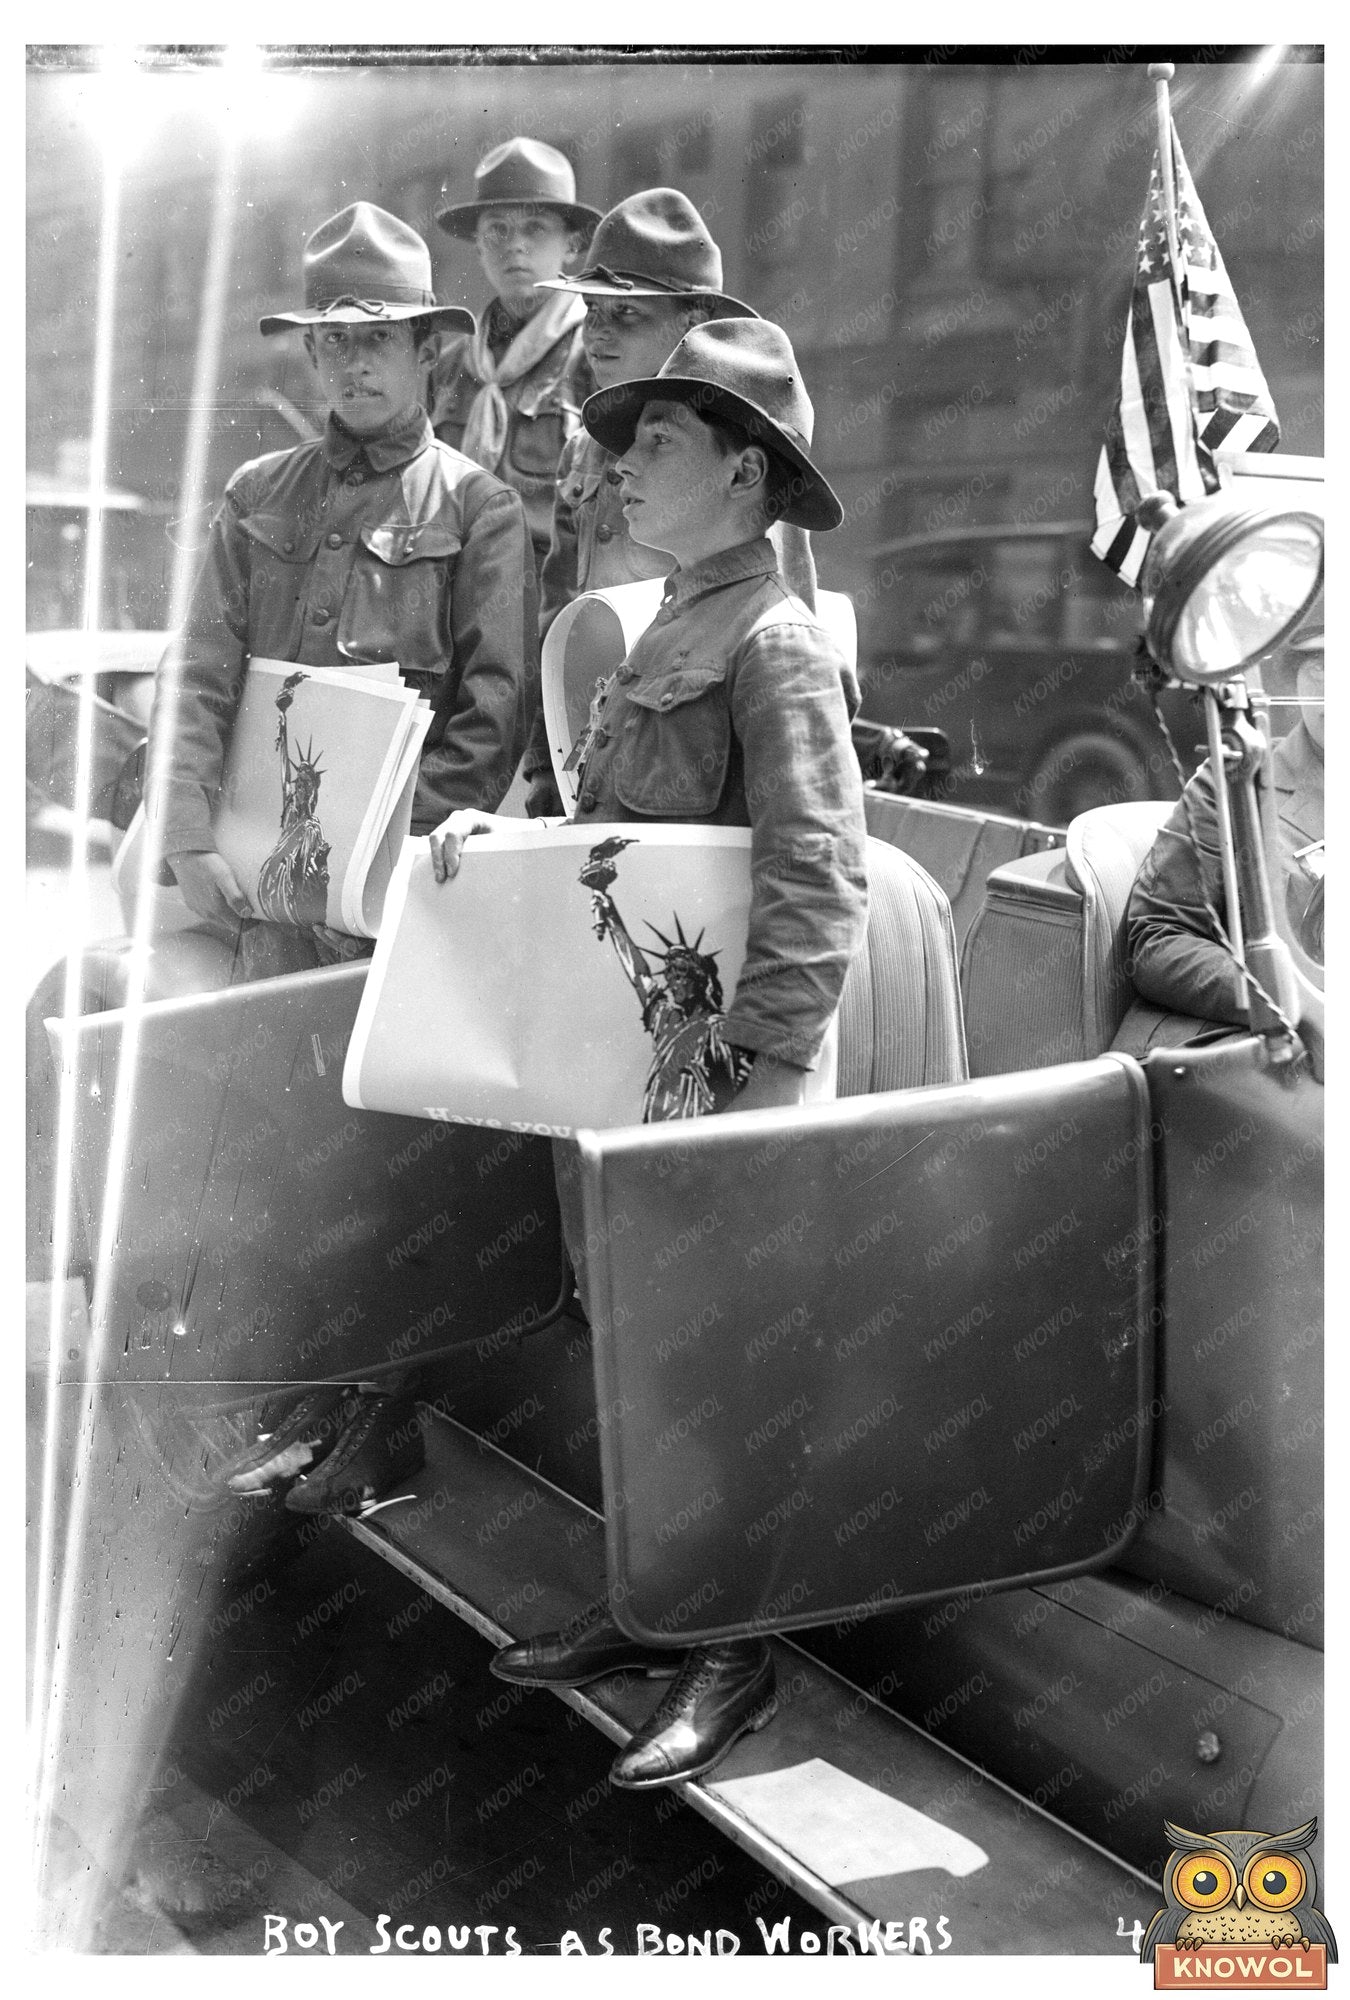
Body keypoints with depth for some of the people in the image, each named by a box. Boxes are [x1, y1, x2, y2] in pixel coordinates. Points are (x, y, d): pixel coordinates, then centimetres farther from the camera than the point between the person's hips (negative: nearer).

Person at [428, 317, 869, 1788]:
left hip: (706, 1066, -8)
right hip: (602, 1059, 8)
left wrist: (759, 1094, -25)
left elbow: (817, 890, -21)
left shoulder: (776, 647, -14)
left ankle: (736, 1656, 19)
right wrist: (497, 830, 3)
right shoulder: (660, 636, 13)